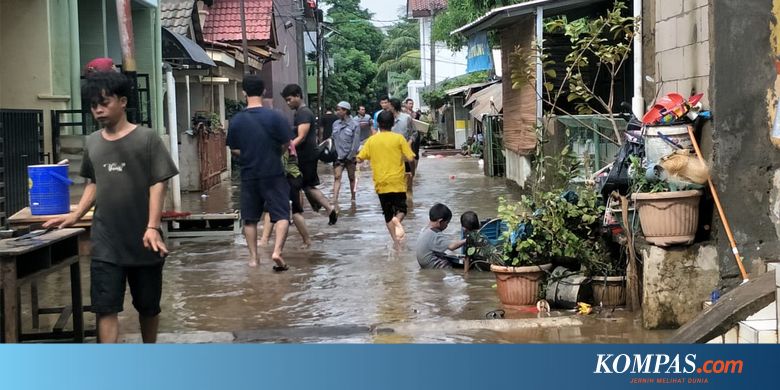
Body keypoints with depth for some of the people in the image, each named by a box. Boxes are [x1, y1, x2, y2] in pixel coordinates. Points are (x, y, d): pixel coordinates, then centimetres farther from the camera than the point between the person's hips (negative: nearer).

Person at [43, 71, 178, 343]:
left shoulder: (146, 138, -7)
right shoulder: (92, 142, 8)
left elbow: (158, 185, -9)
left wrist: (152, 227, -19)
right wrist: (75, 216, 8)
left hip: (142, 242, -3)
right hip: (105, 244, 3)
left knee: (148, 305, 13)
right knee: (105, 308, -5)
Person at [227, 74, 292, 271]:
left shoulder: (236, 121, -5)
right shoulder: (275, 117, -11)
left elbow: (234, 150, 2)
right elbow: (286, 144, -5)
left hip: (248, 176, 2)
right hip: (273, 175, -2)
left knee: (250, 218, 14)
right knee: (281, 215, 3)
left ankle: (253, 257, 17)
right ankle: (277, 250, -13)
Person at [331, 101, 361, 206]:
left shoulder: (354, 125, -5)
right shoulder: (335, 124, 7)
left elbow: (356, 142, -8)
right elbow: (333, 139, 9)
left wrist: (350, 156, -12)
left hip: (350, 156, -2)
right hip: (338, 156, 2)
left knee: (351, 178, 10)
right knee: (337, 177, -9)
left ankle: (353, 199, 21)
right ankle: (335, 200, -16)